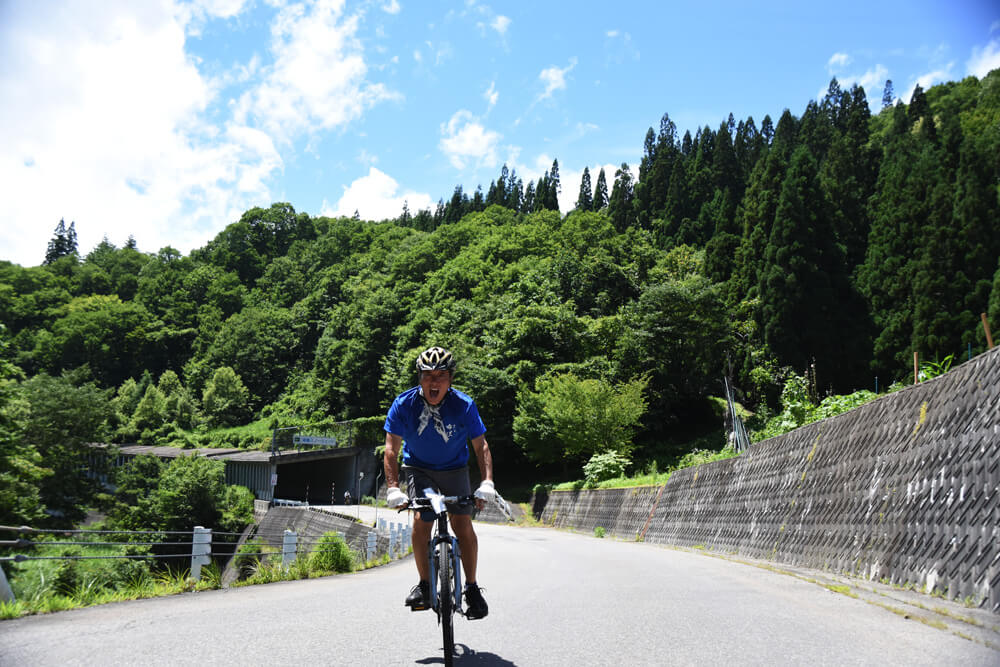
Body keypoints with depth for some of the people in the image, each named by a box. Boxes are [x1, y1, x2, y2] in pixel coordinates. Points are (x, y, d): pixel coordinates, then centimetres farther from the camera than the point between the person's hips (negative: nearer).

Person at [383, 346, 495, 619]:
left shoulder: (464, 405, -20)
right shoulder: (404, 404, -20)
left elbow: (481, 446, -16)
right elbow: (391, 449, -18)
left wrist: (487, 482, -29)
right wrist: (393, 488, -29)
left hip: (454, 469, 0)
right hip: (418, 468, 0)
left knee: (463, 524, -14)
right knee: (421, 521, -19)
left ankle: (472, 587, 1)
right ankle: (425, 585, -3)